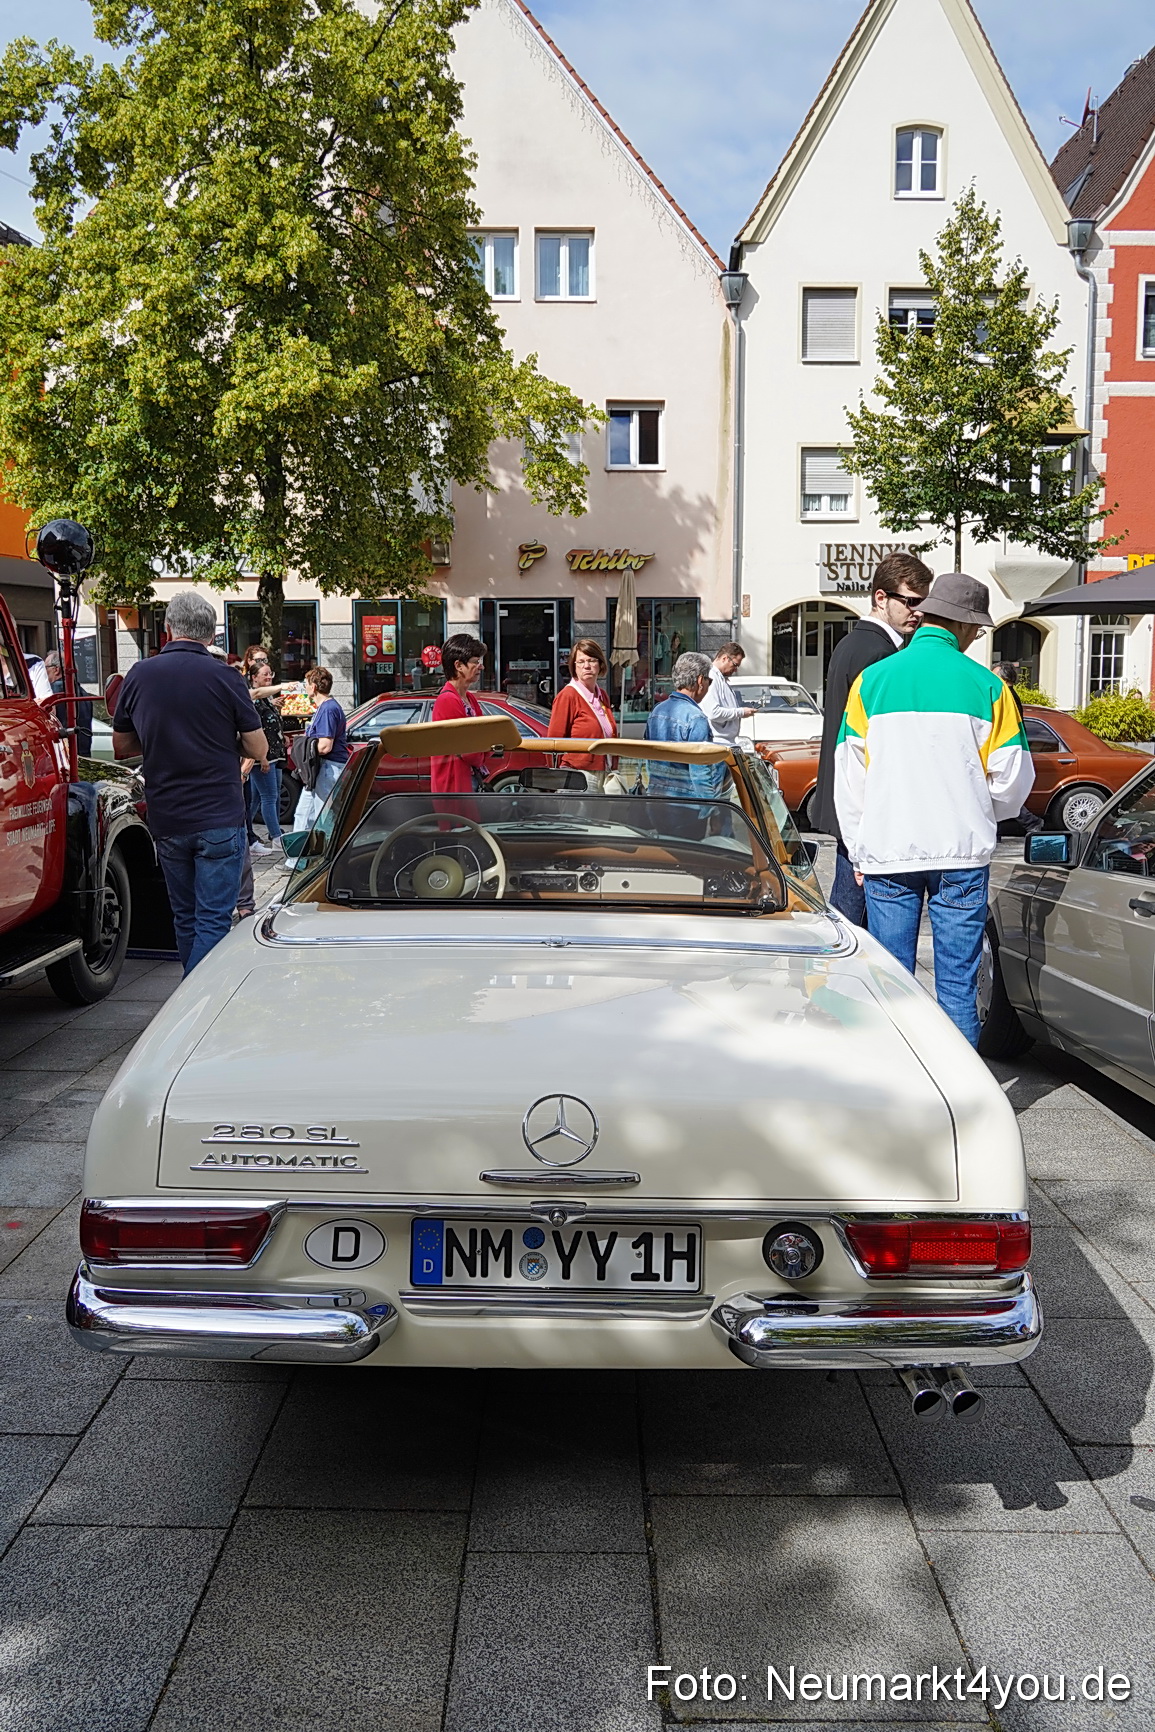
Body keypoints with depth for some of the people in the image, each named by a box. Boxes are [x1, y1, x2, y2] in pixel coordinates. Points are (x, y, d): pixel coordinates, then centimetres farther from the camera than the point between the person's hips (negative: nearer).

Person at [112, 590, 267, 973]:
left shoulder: (138, 676, 2)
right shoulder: (224, 677, -8)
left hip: (166, 822, 4)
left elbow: (122, 747, 12)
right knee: (213, 922, -2)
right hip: (219, 820, -4)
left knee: (185, 918, 17)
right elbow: (258, 750, -4)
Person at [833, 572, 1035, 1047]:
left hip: (886, 852, 1)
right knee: (958, 986, 4)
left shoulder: (872, 680, 2)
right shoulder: (986, 686, -2)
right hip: (962, 852, -1)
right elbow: (1012, 778, 3)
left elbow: (849, 776, 4)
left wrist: (857, 849, 13)